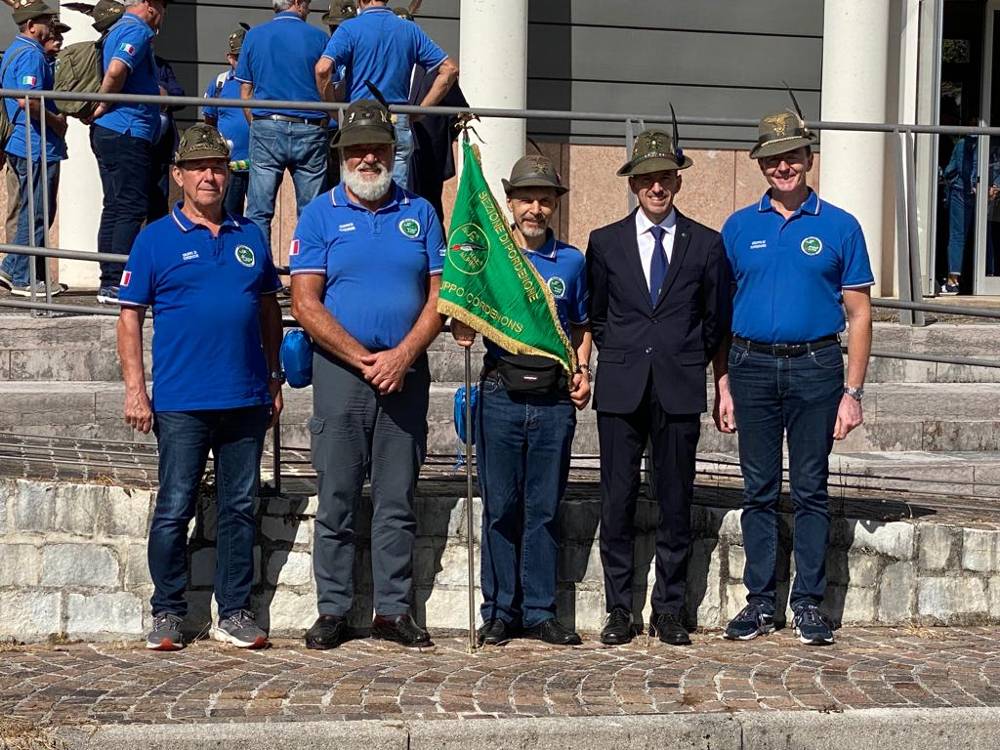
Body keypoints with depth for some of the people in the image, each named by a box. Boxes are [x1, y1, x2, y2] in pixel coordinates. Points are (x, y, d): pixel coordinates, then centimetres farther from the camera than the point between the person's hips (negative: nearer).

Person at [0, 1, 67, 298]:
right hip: (38, 146, -10)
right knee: (36, 214, -5)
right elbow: (27, 100, -26)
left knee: (33, 213, 16)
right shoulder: (32, 54, -14)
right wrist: (56, 121, -13)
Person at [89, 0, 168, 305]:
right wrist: (103, 106, -13)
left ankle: (109, 284, 13)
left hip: (107, 132, 10)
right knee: (131, 209, -8)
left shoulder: (118, 29, 19)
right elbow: (116, 71, -27)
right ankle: (118, 283, -9)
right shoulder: (137, 31, -11)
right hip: (127, 133, -10)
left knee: (115, 208, 11)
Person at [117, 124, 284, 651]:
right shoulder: (155, 239, 2)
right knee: (174, 510, 0)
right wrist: (135, 388, -8)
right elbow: (130, 316, 0)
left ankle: (234, 612, 16)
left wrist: (274, 380, 14)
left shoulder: (250, 237, 12)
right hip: (181, 403, -3)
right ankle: (167, 613, 13)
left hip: (246, 400, 4)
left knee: (240, 509, 8)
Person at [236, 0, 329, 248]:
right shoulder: (318, 37, 1)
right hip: (309, 131, -1)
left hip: (266, 128, 1)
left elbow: (245, 92, 8)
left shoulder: (254, 36, 6)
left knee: (258, 212, 3)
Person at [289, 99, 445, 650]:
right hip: (341, 371, -2)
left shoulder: (420, 213, 10)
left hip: (406, 372, 2)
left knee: (398, 500, 6)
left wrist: (402, 356, -10)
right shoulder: (320, 214, 3)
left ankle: (393, 609, 13)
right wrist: (364, 359, -11)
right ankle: (333, 610, 9)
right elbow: (305, 303, -4)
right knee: (337, 499, 1)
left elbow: (438, 297, 6)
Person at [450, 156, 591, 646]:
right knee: (500, 507, 2)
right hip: (502, 395, -1)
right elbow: (463, 317, 6)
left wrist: (582, 371, 3)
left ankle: (540, 611, 12)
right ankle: (499, 611, 10)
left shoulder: (571, 261, 11)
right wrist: (462, 330, -16)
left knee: (544, 509, 5)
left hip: (555, 398, 1)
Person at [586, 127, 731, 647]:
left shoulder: (706, 244, 7)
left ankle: (669, 611, 12)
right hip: (621, 388, 0)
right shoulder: (605, 242, 9)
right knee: (617, 502, 0)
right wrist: (618, 356, 8)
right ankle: (619, 610, 9)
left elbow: (716, 319, 12)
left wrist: (690, 363, 7)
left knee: (676, 503, 3)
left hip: (680, 389, 0)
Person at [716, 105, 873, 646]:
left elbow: (859, 314, 2)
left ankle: (809, 603, 12)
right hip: (752, 366, 2)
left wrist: (852, 392, -4)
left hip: (816, 368, -1)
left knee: (811, 490, 4)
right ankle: (760, 601, 14)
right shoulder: (739, 227, 7)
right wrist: (722, 385, 1)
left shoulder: (839, 227, 3)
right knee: (759, 490, 7)